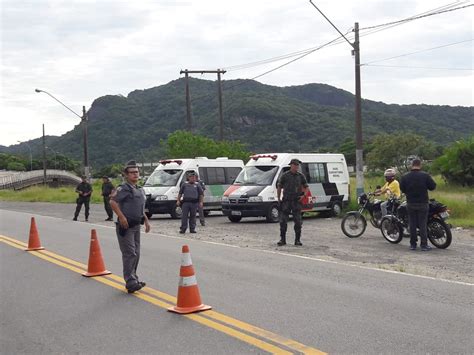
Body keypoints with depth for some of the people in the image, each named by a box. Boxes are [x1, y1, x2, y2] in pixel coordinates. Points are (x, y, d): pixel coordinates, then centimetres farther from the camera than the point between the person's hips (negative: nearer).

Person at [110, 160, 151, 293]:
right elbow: (112, 202, -23)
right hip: (125, 226, -9)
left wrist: (146, 221, 19)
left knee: (136, 253, 13)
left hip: (136, 226, 9)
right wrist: (122, 217, -26)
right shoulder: (123, 189, -10)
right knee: (130, 254, -11)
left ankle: (133, 279, 24)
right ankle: (130, 282, -11)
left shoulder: (140, 190, 16)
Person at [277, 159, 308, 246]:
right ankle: (282, 239, 7)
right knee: (283, 221, -2)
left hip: (296, 201, 2)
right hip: (286, 201, -2)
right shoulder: (284, 175, 1)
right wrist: (278, 198, 0)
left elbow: (306, 187, 16)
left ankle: (297, 240, 9)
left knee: (298, 222, 1)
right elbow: (279, 187, 6)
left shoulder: (300, 176, 7)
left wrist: (303, 195, -1)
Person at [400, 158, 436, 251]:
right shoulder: (425, 176, -10)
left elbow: (402, 189, 4)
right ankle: (424, 245, 3)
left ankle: (413, 244, 11)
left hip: (410, 204, 2)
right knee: (422, 224, 3)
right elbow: (433, 186, -4)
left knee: (412, 224, 8)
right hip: (423, 204, -2)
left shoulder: (405, 177, -4)